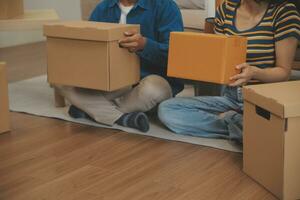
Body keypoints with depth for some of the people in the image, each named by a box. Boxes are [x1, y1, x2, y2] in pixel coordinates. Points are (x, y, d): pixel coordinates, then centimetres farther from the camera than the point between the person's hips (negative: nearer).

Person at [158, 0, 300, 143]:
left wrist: (254, 72, -25)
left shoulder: (284, 12, -7)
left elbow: (284, 72, -5)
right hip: (230, 97, 5)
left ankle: (225, 120, -13)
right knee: (165, 109, -15)